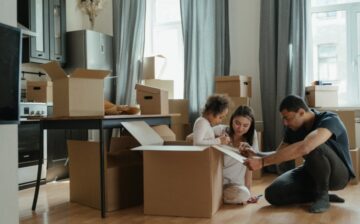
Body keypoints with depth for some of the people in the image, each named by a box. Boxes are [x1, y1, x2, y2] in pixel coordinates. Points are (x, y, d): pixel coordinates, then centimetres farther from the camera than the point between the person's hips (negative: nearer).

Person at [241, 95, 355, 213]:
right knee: (273, 194, -15)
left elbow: (303, 148, -47)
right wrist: (256, 155, -18)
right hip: (312, 172, 6)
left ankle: (322, 195, -15)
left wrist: (262, 162, -47)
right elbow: (279, 154, 3)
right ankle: (321, 194, 1)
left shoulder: (330, 120, -29)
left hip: (337, 173, -6)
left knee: (314, 147, -38)